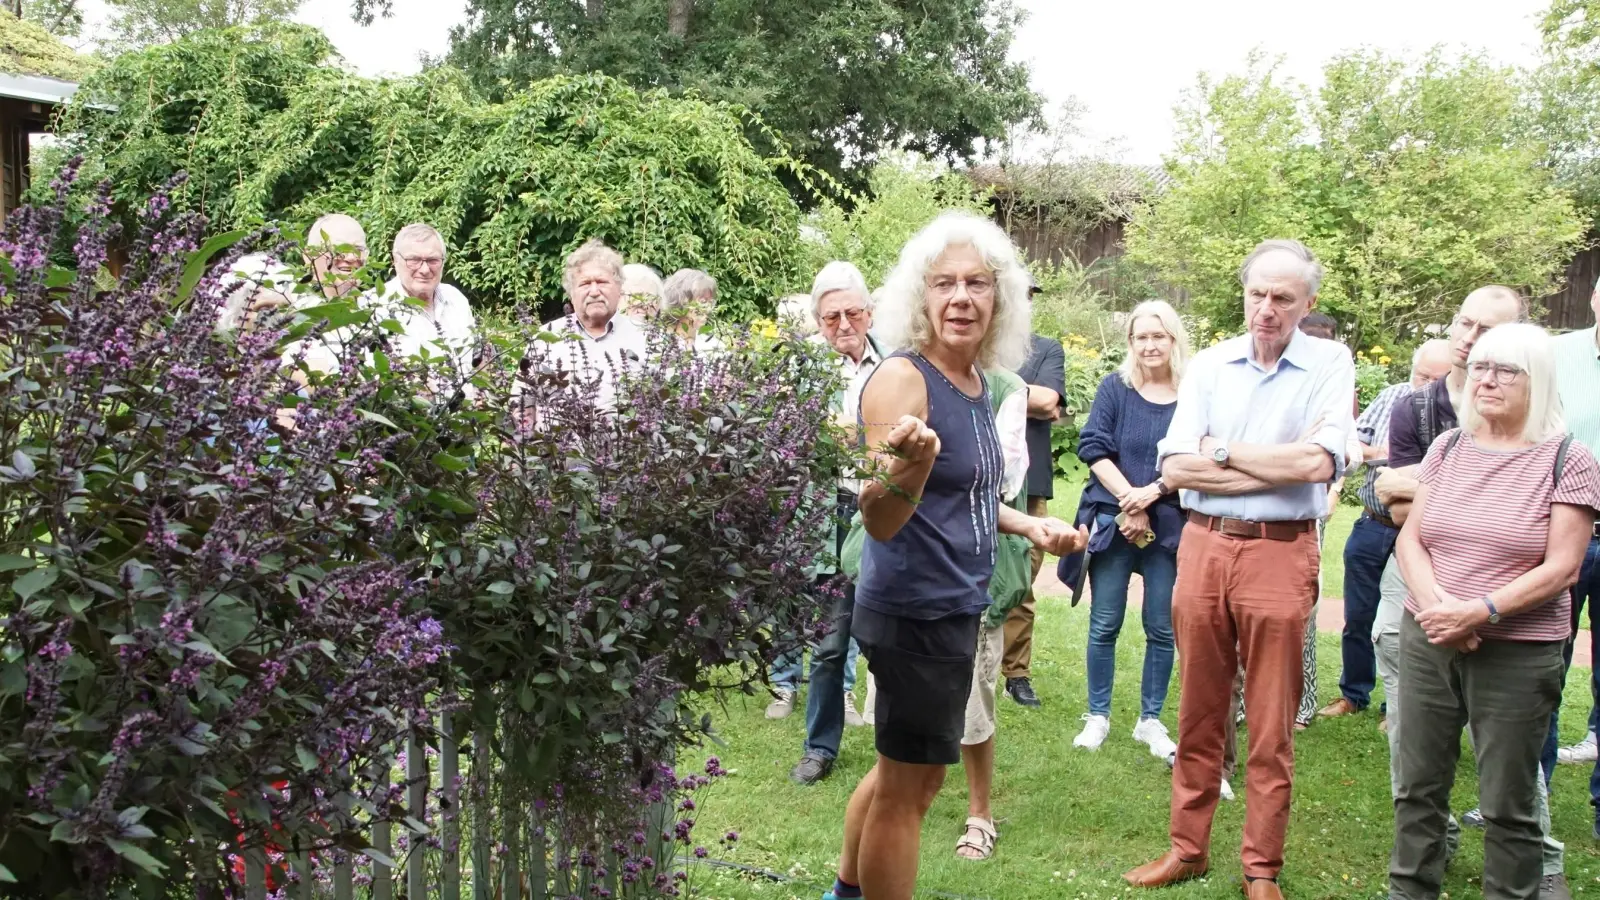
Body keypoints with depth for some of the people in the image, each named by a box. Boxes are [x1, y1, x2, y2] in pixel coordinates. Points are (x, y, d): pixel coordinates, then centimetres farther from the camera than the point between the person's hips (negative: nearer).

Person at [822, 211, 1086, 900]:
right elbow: (880, 523, -26)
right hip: (916, 611, -9)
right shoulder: (901, 378, -19)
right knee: (907, 788, 3)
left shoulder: (977, 384, 6)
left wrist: (1029, 525, 11)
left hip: (956, 606, 9)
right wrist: (910, 465, -44)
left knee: (907, 769, 22)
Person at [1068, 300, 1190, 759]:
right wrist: (1128, 502, -11)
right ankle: (1097, 716, 17)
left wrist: (1152, 492, -15)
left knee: (1162, 628, 5)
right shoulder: (1115, 387, 0)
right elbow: (1093, 448, -4)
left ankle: (1150, 720, 18)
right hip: (1113, 519, 0)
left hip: (1169, 525, 0)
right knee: (1105, 624, 5)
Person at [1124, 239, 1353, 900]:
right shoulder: (1209, 365, 6)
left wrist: (1222, 451, -8)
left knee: (1272, 726, 5)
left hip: (1280, 554, -3)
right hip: (1204, 544, 3)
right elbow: (1174, 468, -4)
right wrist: (1279, 467, -10)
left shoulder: (1330, 364, -1)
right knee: (1198, 713, 11)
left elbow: (1319, 463, -17)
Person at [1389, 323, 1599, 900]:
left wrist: (1480, 612, -20)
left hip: (1517, 655, -4)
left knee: (1508, 803, 4)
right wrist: (1435, 603, -12)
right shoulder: (1448, 448, 7)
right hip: (1427, 640, 4)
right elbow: (1410, 537, 6)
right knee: (1417, 785, 12)